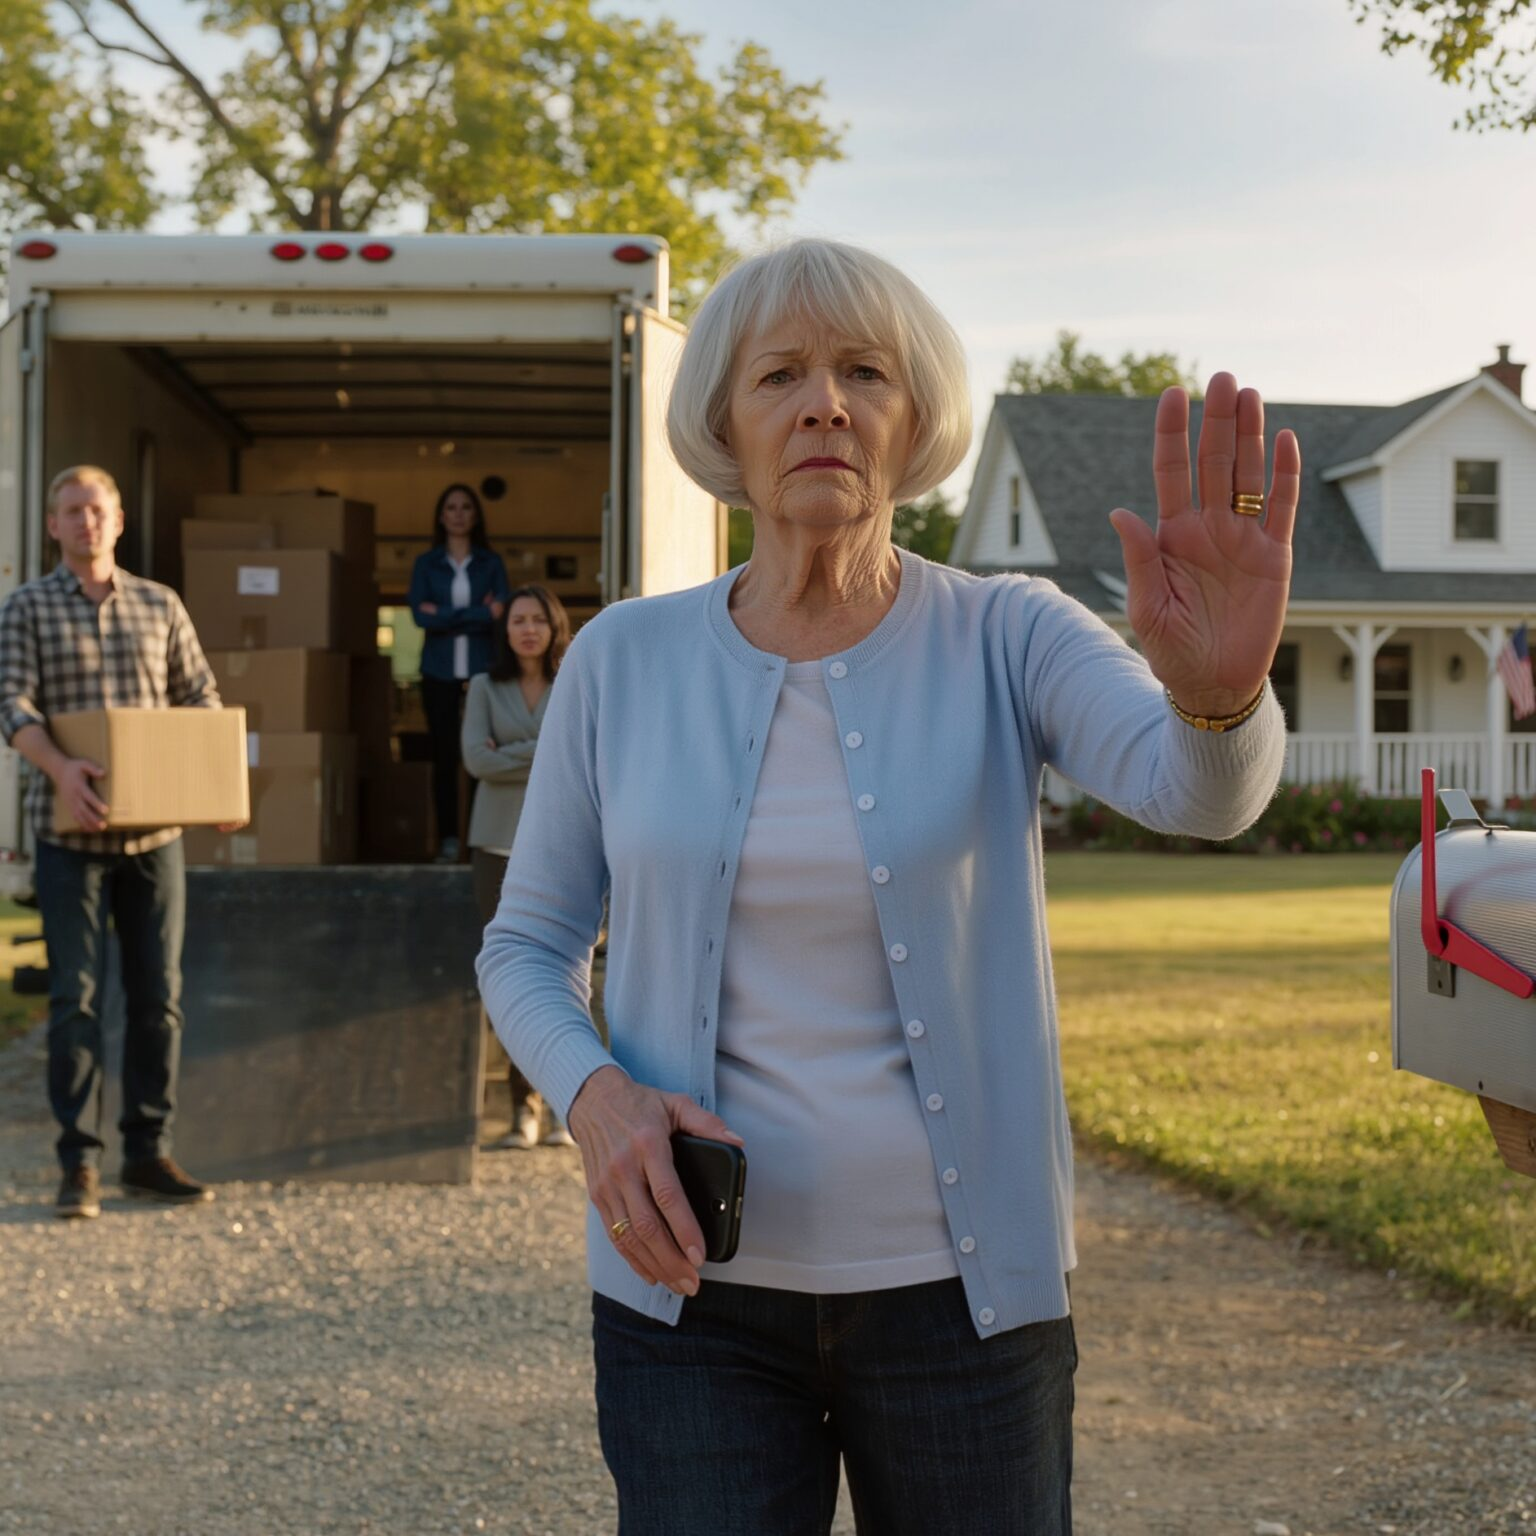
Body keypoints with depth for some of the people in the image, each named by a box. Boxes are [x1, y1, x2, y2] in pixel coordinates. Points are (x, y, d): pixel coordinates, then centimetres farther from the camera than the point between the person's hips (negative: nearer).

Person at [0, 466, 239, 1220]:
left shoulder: (161, 605, 11)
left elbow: (200, 699, 11)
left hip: (156, 829, 3)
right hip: (71, 832, -3)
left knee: (158, 994, 4)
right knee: (76, 995, -4)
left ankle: (148, 1150, 14)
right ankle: (80, 1161, 2)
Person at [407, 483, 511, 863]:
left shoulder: (491, 563, 10)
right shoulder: (426, 564, 11)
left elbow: (501, 614, -2)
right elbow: (421, 616, -4)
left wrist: (445, 615, -7)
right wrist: (480, 613, -9)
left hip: (482, 670, -1)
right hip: (440, 671, 1)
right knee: (445, 756, -1)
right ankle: (448, 841, 4)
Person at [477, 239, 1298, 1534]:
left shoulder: (1005, 642, -6)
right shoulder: (624, 662, -2)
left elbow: (1198, 792, -25)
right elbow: (527, 946, 5)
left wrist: (1219, 689, -48)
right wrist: (594, 1094, -15)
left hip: (959, 1288, 0)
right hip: (694, 1286, 1)